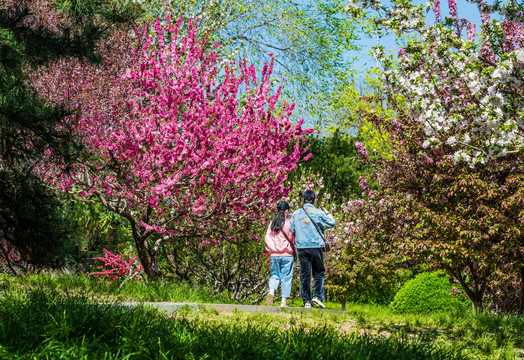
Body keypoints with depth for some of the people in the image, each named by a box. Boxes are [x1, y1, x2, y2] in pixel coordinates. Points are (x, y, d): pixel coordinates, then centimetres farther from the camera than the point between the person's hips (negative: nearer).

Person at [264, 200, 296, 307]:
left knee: (274, 275, 10)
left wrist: (270, 250, 14)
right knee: (286, 277, 4)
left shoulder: (272, 223, 7)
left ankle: (271, 292, -19)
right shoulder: (289, 223, -3)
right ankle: (284, 301, 1)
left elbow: (267, 238, 7)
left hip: (274, 255, 3)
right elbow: (293, 239, -1)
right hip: (286, 254, -3)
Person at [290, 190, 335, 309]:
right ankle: (317, 296, -7)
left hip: (301, 247, 2)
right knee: (318, 273, 8)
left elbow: (291, 230, 11)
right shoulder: (319, 213, -4)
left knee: (304, 275, 6)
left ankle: (306, 301, 5)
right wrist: (328, 214, 19)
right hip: (316, 246, -2)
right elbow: (331, 223, 2)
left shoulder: (296, 213, 5)